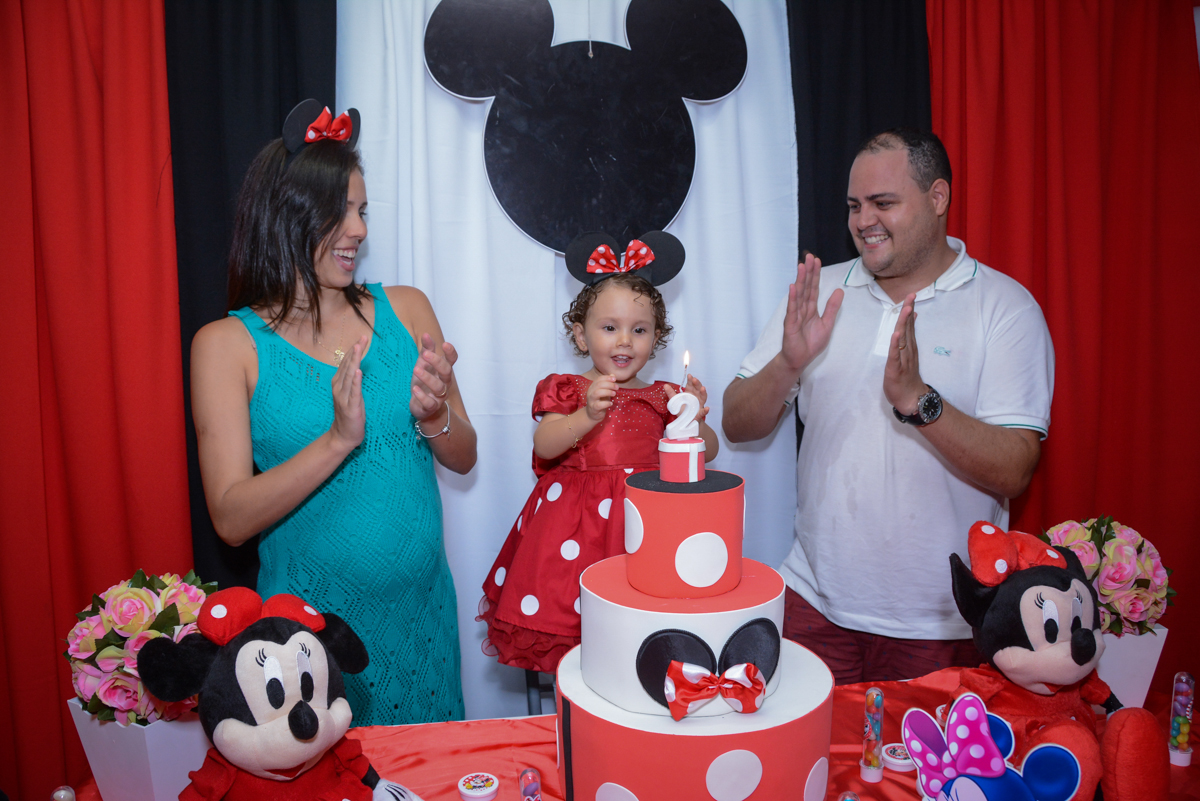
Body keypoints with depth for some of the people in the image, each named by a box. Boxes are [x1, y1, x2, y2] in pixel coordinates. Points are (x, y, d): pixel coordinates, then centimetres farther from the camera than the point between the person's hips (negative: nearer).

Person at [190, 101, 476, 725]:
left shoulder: (405, 309, 1)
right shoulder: (227, 344, -8)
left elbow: (464, 458, 4)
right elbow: (232, 519, -14)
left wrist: (433, 417, -18)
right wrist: (338, 439, -26)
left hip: (422, 607, 3)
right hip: (311, 617, -3)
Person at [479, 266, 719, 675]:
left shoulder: (662, 398, 11)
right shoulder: (566, 390, 5)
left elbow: (707, 451, 13)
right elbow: (544, 446, -9)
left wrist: (693, 418, -7)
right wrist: (587, 415, -24)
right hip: (576, 515, -1)